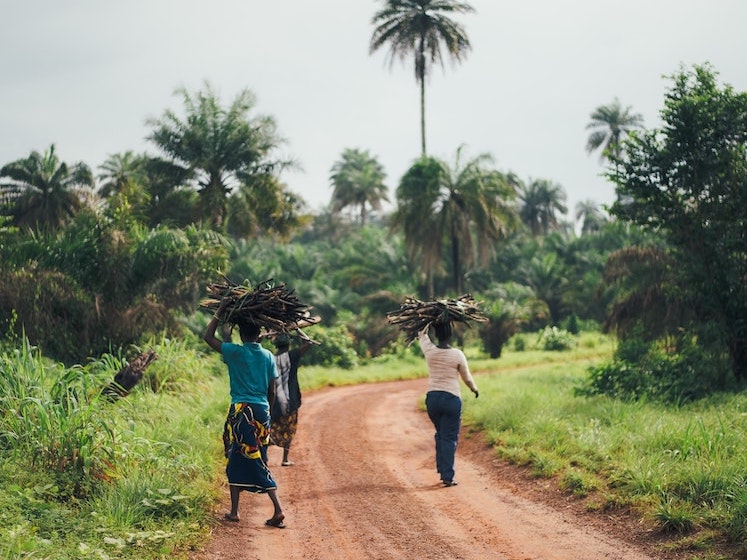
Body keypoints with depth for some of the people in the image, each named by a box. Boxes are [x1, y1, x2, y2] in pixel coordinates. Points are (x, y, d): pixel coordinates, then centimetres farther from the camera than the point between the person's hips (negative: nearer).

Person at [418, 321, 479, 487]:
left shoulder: (429, 351, -3)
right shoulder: (457, 354, -9)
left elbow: (422, 334, 20)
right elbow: (467, 378, 4)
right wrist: (474, 389, 23)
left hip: (432, 398, 4)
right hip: (451, 399, -3)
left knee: (440, 435, 21)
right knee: (450, 438, 1)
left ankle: (441, 470, 23)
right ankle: (447, 477, -3)